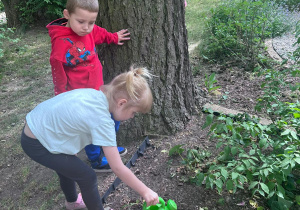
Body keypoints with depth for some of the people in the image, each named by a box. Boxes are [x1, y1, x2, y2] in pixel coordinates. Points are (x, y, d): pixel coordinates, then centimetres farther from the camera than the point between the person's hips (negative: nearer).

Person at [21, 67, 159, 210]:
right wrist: (145, 192, -16)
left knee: (67, 168, 28)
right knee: (88, 177, 1)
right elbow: (118, 168, -26)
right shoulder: (102, 120, -31)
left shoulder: (96, 93, -10)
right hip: (36, 145, -8)